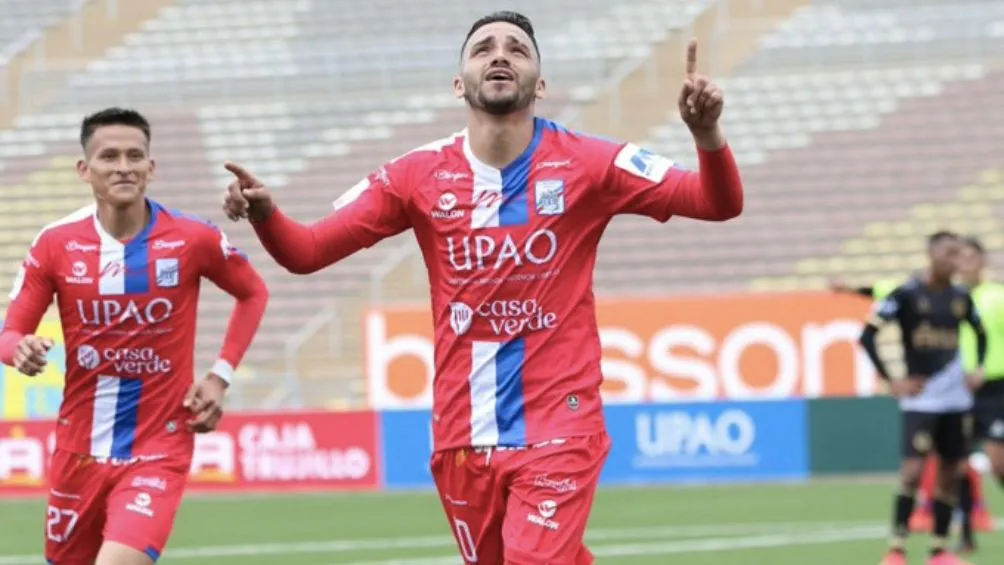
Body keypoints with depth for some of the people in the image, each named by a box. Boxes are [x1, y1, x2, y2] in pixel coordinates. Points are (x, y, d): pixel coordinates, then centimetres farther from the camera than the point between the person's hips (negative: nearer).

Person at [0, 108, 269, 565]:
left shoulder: (193, 240, -7)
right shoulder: (56, 244, -5)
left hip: (159, 448, -3)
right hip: (80, 449, 3)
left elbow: (253, 293, 11)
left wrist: (220, 376, 1)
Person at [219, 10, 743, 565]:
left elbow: (717, 203, -7)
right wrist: (263, 213, -21)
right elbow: (306, 251, 1)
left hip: (558, 431, -3)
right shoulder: (419, 176, 2)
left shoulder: (586, 165, -3)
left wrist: (706, 133, -28)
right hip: (462, 437, 3)